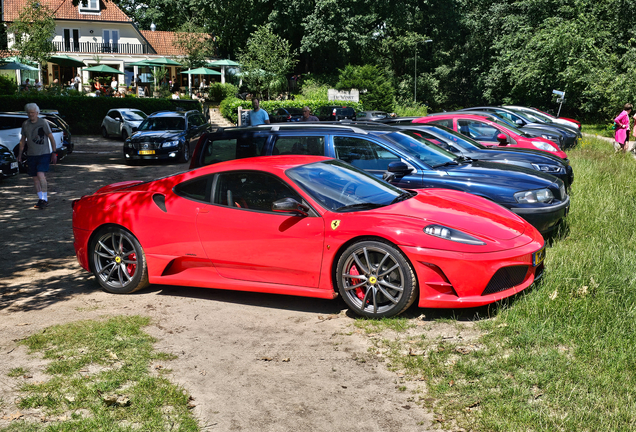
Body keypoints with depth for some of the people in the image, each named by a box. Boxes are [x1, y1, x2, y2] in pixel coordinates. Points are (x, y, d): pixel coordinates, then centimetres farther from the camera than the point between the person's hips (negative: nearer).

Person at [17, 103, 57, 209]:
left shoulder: (43, 123, -6)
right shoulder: (25, 124, 7)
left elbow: (51, 138, -2)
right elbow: (23, 140, 18)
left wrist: (54, 152, -4)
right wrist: (20, 154, 17)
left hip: (44, 154, -5)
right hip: (31, 155, 5)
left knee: (40, 174, -19)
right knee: (35, 178, 5)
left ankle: (44, 198, -11)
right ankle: (41, 199, 15)